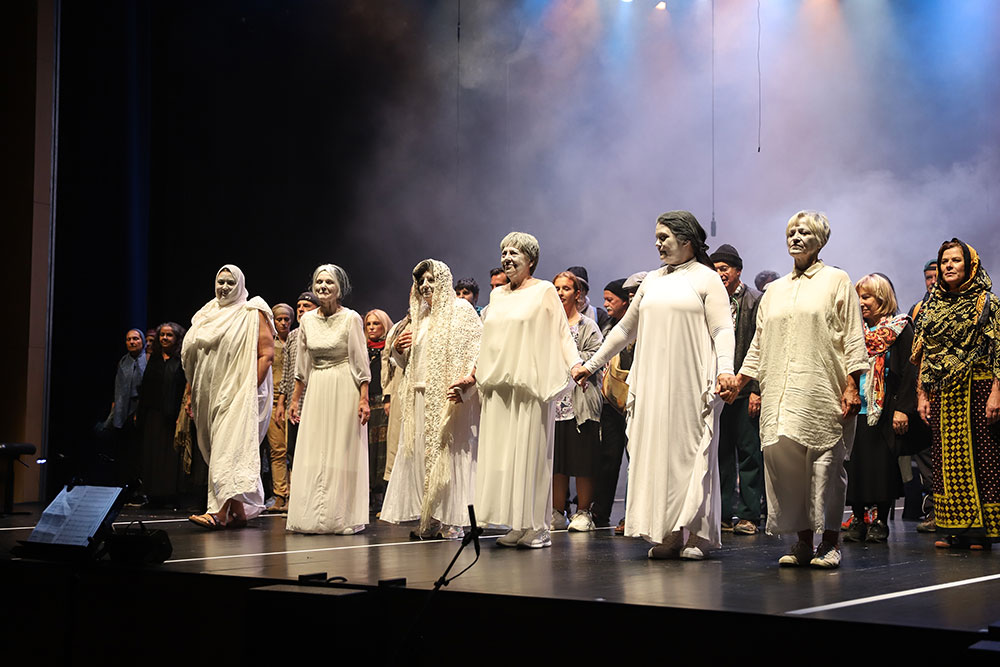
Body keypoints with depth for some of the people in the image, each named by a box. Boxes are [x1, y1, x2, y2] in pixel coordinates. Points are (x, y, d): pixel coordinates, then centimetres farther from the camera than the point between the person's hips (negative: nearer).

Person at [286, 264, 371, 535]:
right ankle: (313, 516, 9)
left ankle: (341, 517, 4)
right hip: (316, 391, 5)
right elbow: (302, 364, 14)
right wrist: (295, 399, 13)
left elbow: (360, 362, -7)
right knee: (313, 453, 3)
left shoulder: (351, 318, -6)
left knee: (342, 452, -2)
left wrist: (364, 399, -12)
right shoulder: (307, 320, 8)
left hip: (344, 391, -5)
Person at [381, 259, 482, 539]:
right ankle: (430, 519, 5)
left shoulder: (460, 309, 1)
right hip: (421, 398, 7)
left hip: (449, 398, -7)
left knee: (449, 452, -8)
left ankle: (452, 520, -4)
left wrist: (464, 383, -23)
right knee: (422, 454, 2)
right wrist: (398, 349, 7)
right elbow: (409, 364, 29)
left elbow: (477, 348, -11)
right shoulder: (420, 317, 22)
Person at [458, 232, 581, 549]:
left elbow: (562, 333, -3)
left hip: (529, 385, -6)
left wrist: (576, 365, -17)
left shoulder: (544, 291, 1)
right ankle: (517, 526, 9)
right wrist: (473, 376, 18)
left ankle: (539, 527, 1)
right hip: (498, 385, 6)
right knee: (503, 454, 3)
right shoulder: (497, 294, 18)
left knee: (531, 452, -4)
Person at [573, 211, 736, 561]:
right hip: (654, 384, 5)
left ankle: (695, 534, -3)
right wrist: (591, 364, 24)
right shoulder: (653, 280, 18)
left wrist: (725, 370, -24)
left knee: (691, 451, -5)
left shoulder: (707, 279, 2)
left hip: (692, 384, -5)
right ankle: (666, 534, 2)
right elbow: (626, 328, 25)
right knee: (656, 451, 0)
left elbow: (722, 330, -8)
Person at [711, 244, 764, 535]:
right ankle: (723, 515, 13)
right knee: (721, 453, 8)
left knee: (749, 453, -1)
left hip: (745, 389, -5)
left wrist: (757, 390, -13)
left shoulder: (755, 301, -2)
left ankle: (749, 514, 4)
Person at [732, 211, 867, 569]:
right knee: (783, 456, -3)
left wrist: (851, 385, -9)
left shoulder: (836, 281, 8)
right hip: (780, 392, 4)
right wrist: (738, 382, 14)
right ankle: (803, 541, 4)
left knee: (825, 462, -7)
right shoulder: (775, 290, 21)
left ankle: (830, 542, 0)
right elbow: (759, 344, 23)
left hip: (822, 392, -4)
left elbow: (853, 338, 1)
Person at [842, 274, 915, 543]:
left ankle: (880, 521, 6)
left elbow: (909, 370, -7)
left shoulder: (900, 328, 0)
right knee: (856, 463, 0)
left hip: (885, 410, -4)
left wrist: (902, 409, -14)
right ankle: (857, 520, 8)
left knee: (883, 464, -3)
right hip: (857, 408, 4)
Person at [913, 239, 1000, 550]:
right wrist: (922, 394, 8)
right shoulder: (931, 307, 14)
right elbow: (923, 355, 15)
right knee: (947, 457, 3)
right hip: (943, 394, 5)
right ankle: (953, 528, 8)